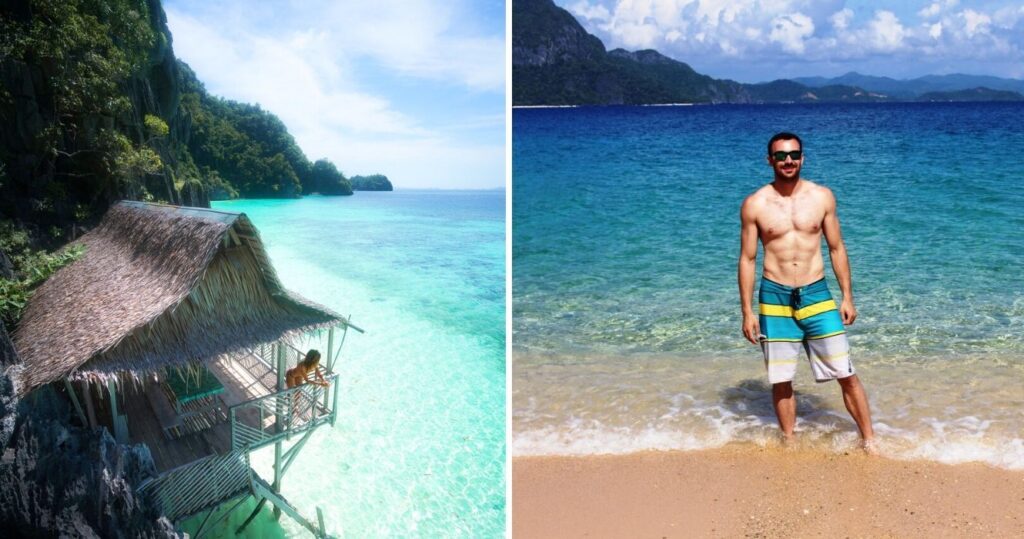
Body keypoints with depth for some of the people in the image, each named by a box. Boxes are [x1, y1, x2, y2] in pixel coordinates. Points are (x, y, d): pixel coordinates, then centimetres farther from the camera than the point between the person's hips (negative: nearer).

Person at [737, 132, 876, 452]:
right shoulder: (755, 205, -3)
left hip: (817, 295, 1)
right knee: (781, 381, 7)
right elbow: (747, 259, 1)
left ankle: (869, 441, 16)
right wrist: (747, 312, -1)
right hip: (775, 298, -1)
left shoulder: (822, 197, 2)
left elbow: (836, 249, 8)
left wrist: (848, 297, 5)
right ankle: (789, 443, 26)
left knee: (846, 374, 1)